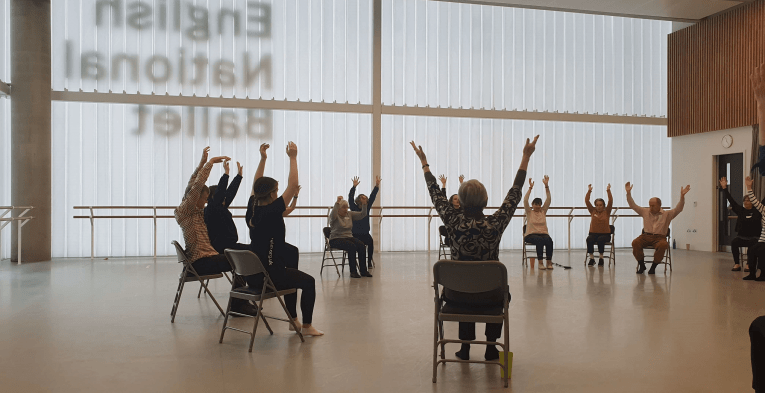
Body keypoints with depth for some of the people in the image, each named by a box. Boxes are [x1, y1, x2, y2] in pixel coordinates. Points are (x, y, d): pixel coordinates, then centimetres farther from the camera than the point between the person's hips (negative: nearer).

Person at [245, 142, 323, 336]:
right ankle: (307, 326, 18)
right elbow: (293, 185, -17)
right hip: (269, 276, -8)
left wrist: (262, 158, 15)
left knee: (290, 275, 33)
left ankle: (293, 320, 37)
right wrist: (293, 157, -10)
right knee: (309, 282, 12)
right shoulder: (272, 211, -18)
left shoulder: (252, 210, 2)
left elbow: (256, 185, 17)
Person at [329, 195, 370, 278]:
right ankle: (353, 271, -24)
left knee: (361, 245, -23)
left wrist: (364, 205, -12)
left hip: (349, 237, 6)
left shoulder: (350, 214, 12)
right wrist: (337, 203, -42)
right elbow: (332, 215, -30)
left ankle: (363, 270, -18)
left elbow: (362, 214, 4)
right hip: (336, 239, -5)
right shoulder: (335, 216, -4)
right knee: (352, 246, -32)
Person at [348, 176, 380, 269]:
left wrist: (377, 185, -7)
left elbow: (372, 197, 1)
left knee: (371, 241, -25)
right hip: (355, 234, -3)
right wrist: (354, 187, -27)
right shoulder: (354, 208, -3)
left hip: (365, 233, 3)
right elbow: (351, 198, -16)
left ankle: (369, 262, -15)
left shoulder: (367, 208, 7)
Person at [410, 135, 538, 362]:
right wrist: (526, 157, 3)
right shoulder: (495, 224, -16)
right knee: (502, 293, 35)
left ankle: (465, 348, 35)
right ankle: (491, 348, 33)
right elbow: (515, 193, -5)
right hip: (489, 298, -1)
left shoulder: (453, 221, -14)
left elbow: (435, 193, 1)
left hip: (456, 296, 1)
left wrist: (424, 163, 12)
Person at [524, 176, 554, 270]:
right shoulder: (529, 212, 7)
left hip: (543, 233, 3)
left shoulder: (543, 211, 14)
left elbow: (548, 199, 5)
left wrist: (546, 185, -3)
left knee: (549, 240, -32)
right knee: (540, 240, -36)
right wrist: (530, 188, -12)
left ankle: (549, 262, -26)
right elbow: (525, 200, -7)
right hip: (531, 235, -3)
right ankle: (540, 262, -33)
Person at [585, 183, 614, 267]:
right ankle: (591, 258, -19)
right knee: (589, 239, -33)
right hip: (593, 233, 1)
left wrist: (608, 191, -12)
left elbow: (610, 201, -7)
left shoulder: (606, 212, 5)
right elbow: (587, 201, 0)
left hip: (605, 234, -1)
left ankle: (601, 258, -15)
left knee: (600, 239, -35)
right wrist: (589, 191, -8)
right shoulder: (593, 211, 8)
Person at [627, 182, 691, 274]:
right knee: (635, 243, -30)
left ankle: (653, 266, -19)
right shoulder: (645, 212, 16)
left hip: (659, 237, -2)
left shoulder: (667, 214, 9)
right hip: (646, 236, 2)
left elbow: (678, 209, -2)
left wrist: (682, 196, -15)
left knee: (663, 245, -38)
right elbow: (633, 205, 15)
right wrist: (628, 193, 5)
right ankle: (641, 265, -13)